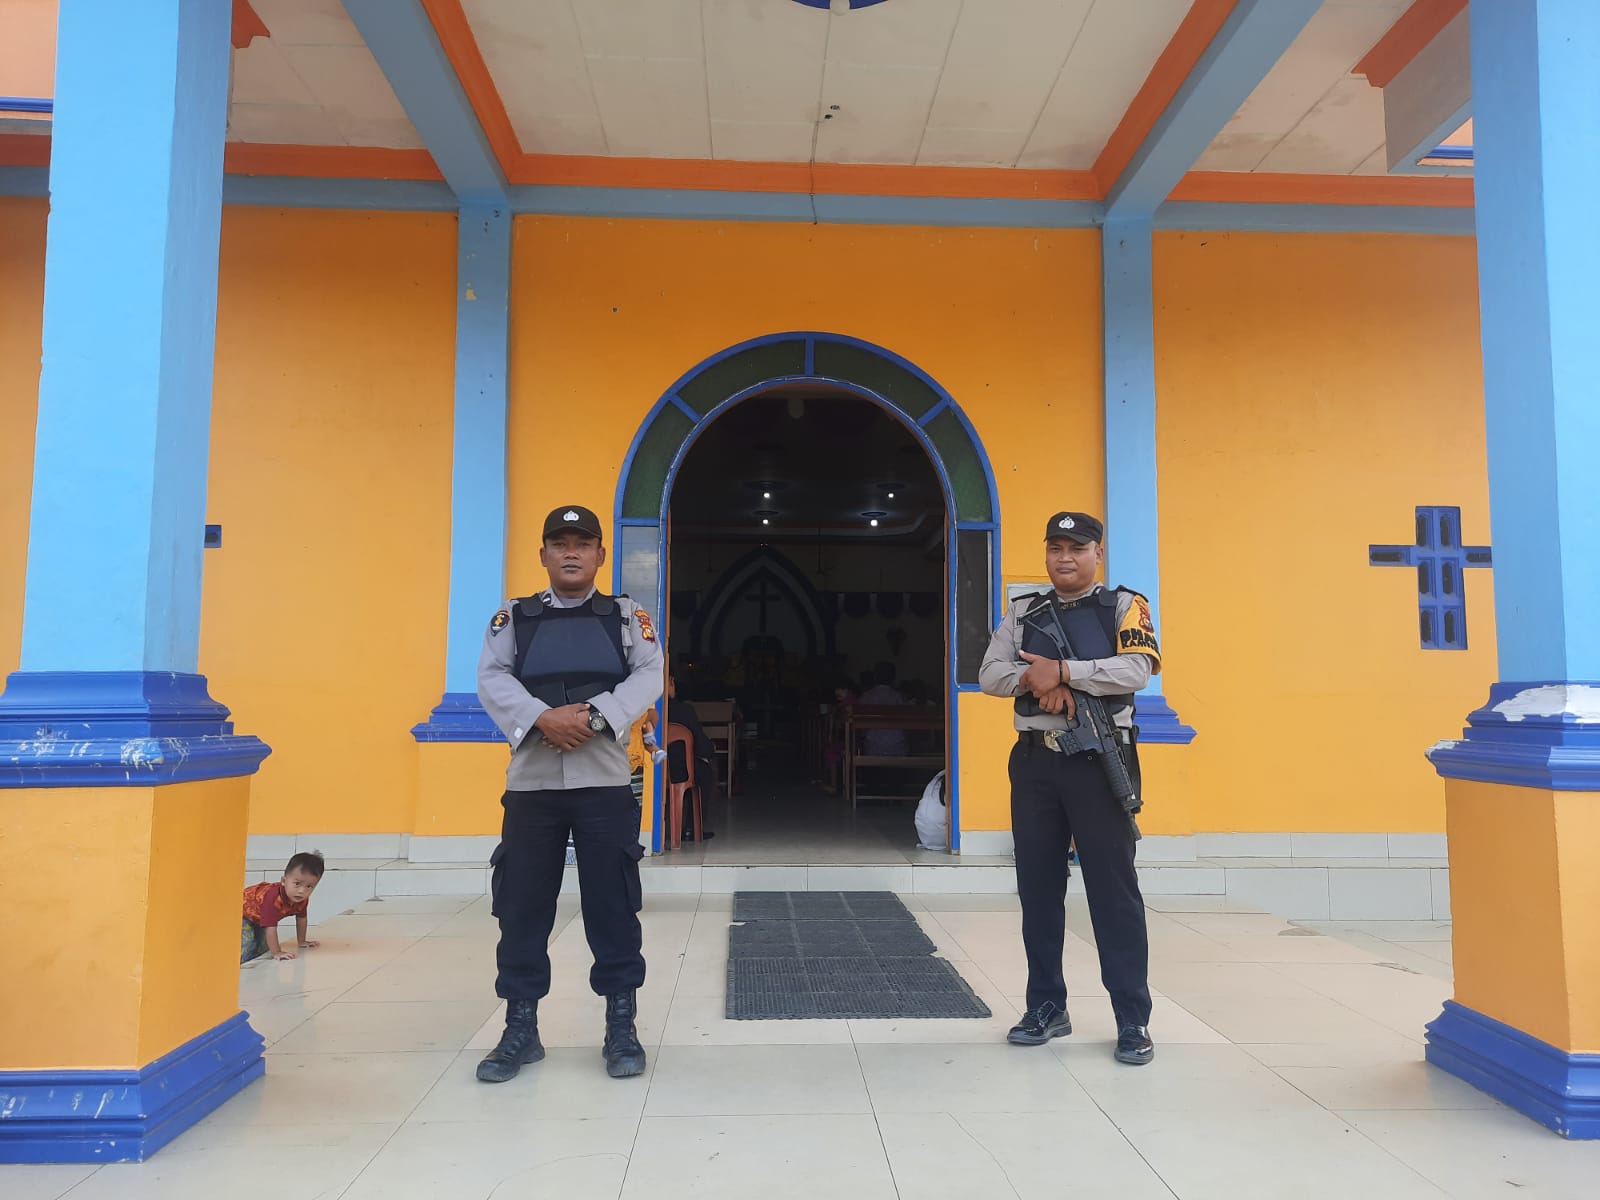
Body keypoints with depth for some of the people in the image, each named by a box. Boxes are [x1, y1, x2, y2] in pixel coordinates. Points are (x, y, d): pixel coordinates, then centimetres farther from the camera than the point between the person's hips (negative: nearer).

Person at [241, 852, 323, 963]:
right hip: (243, 913, -8)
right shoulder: (273, 898, -46)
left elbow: (301, 918, -3)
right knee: (245, 941, -29)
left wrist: (301, 942, 6)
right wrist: (276, 953, -41)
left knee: (262, 947, 18)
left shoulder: (303, 899, -21)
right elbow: (270, 928, -44)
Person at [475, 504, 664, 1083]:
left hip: (604, 781, -1)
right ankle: (521, 1029, 21)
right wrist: (542, 718, -19)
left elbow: (648, 677, -3)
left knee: (612, 906, 3)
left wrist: (593, 715, -18)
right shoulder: (513, 617, 11)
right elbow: (492, 679, -2)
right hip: (530, 781, 1)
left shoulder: (627, 616, 10)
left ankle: (621, 1028, 16)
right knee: (522, 908, 6)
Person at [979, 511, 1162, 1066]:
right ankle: (1047, 1007, 22)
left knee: (1113, 885, -2)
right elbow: (990, 674, 2)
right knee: (1038, 885, 9)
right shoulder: (1023, 612, 12)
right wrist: (1035, 681, -17)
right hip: (1035, 761, 4)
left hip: (1100, 761, -4)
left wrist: (1061, 672, -20)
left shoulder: (1123, 606, 2)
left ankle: (1133, 1019, 8)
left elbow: (1138, 668, -14)